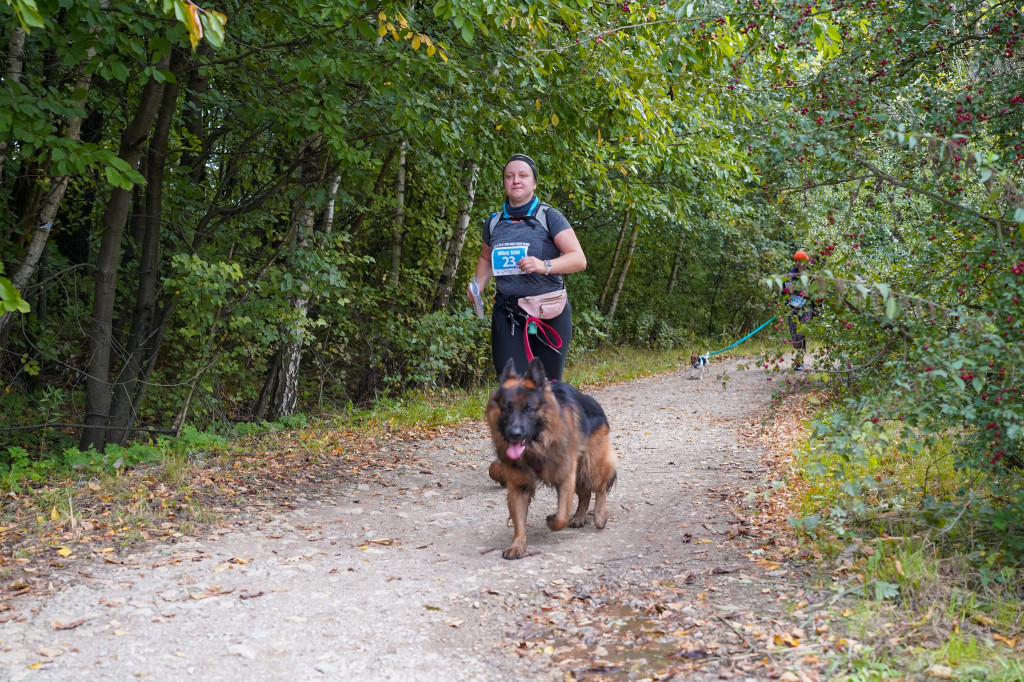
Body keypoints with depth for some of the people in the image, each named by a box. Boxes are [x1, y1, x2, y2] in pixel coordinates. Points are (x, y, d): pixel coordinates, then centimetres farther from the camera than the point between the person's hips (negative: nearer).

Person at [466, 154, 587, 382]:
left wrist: (544, 266, -25)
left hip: (549, 314, -2)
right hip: (507, 314, 2)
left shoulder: (549, 217, -1)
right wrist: (479, 284, 8)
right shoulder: (493, 223, 11)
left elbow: (579, 259, -9)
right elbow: (486, 259, 28)